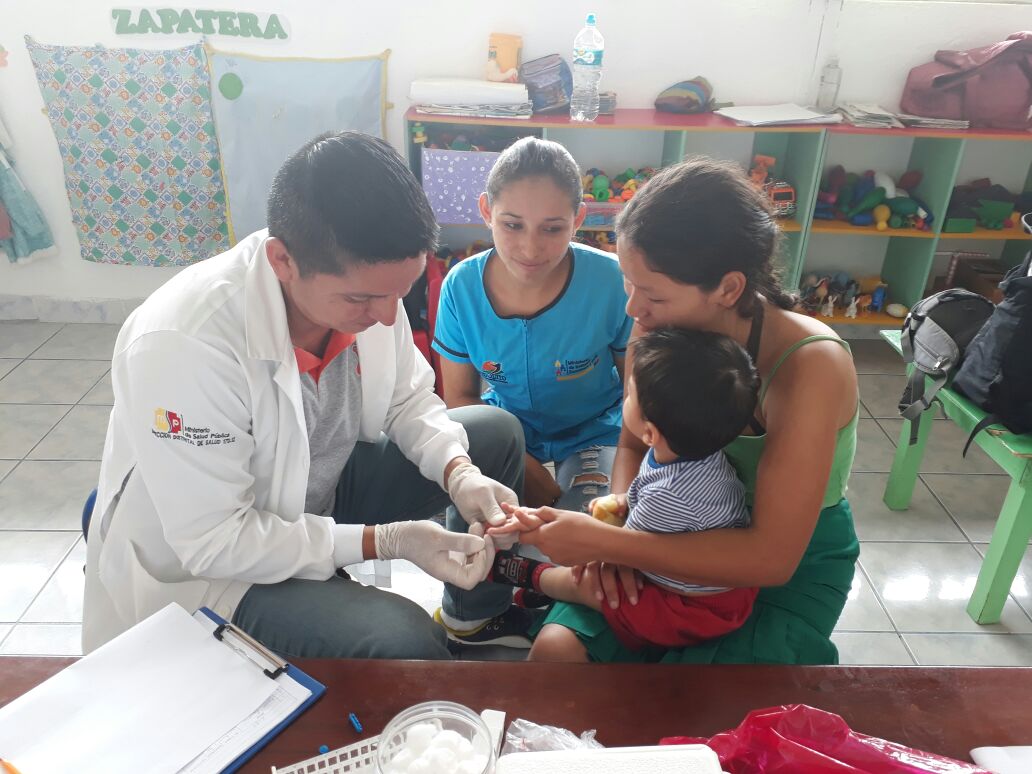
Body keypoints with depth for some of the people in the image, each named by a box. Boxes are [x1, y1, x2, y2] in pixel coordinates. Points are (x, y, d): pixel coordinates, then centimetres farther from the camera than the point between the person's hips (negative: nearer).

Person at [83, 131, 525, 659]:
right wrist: (385, 540, -30)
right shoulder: (183, 344, -35)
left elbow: (409, 400, -1)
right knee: (403, 647, -29)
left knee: (498, 434, 1)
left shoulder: (361, 284, -17)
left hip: (324, 489, 7)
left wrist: (459, 474, -19)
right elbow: (211, 541, -28)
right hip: (207, 563, -6)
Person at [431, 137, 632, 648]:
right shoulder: (462, 287, -16)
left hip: (591, 433, -1)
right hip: (507, 431, 2)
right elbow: (459, 398, -6)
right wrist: (525, 470, -20)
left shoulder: (610, 282, -22)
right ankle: (475, 615, 6)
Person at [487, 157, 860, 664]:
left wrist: (601, 541, -34)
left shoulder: (810, 366, -30)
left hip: (796, 560, -3)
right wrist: (611, 536, -19)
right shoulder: (660, 328, -15)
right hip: (693, 532, 4)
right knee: (556, 650, -15)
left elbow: (772, 557, -31)